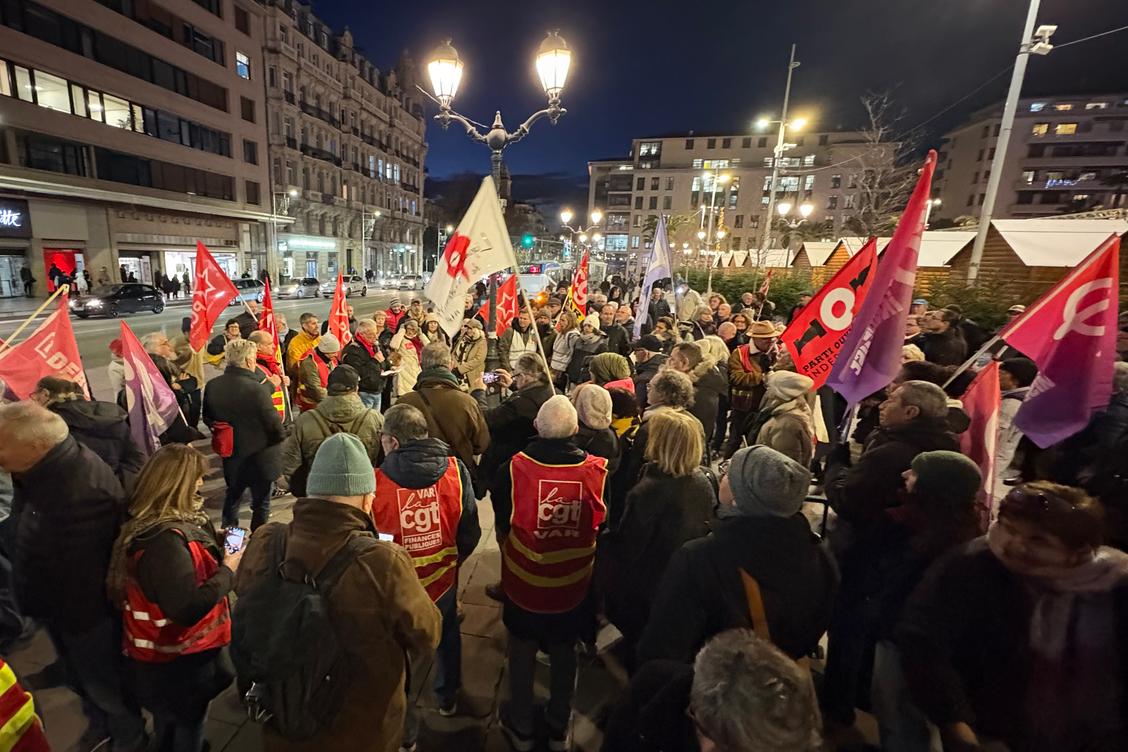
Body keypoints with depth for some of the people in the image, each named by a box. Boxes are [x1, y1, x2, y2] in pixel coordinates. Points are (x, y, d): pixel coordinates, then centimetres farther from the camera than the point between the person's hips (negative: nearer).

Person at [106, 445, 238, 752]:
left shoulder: (150, 524, -6)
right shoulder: (165, 540, -35)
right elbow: (188, 609, -37)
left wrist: (218, 548, -2)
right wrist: (227, 570, -26)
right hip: (176, 665, -8)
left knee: (170, 727, 33)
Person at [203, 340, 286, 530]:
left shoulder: (212, 386, -7)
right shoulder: (255, 389, -27)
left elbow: (207, 418, 8)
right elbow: (274, 424, -20)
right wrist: (281, 437, 1)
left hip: (230, 455, 6)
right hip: (259, 457, -6)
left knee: (233, 495, 27)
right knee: (261, 501, 11)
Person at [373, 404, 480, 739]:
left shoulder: (376, 482, -27)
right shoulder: (455, 470, -19)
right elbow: (469, 533, -10)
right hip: (443, 579, 3)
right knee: (448, 637, 31)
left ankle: (404, 731, 44)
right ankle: (448, 699, 55)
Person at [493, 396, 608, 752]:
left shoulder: (513, 468, -26)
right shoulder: (599, 471, -21)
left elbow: (502, 524, -8)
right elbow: (605, 528, -4)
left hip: (524, 582, -1)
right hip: (574, 585, 2)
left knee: (522, 655, 24)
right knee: (564, 656, 25)